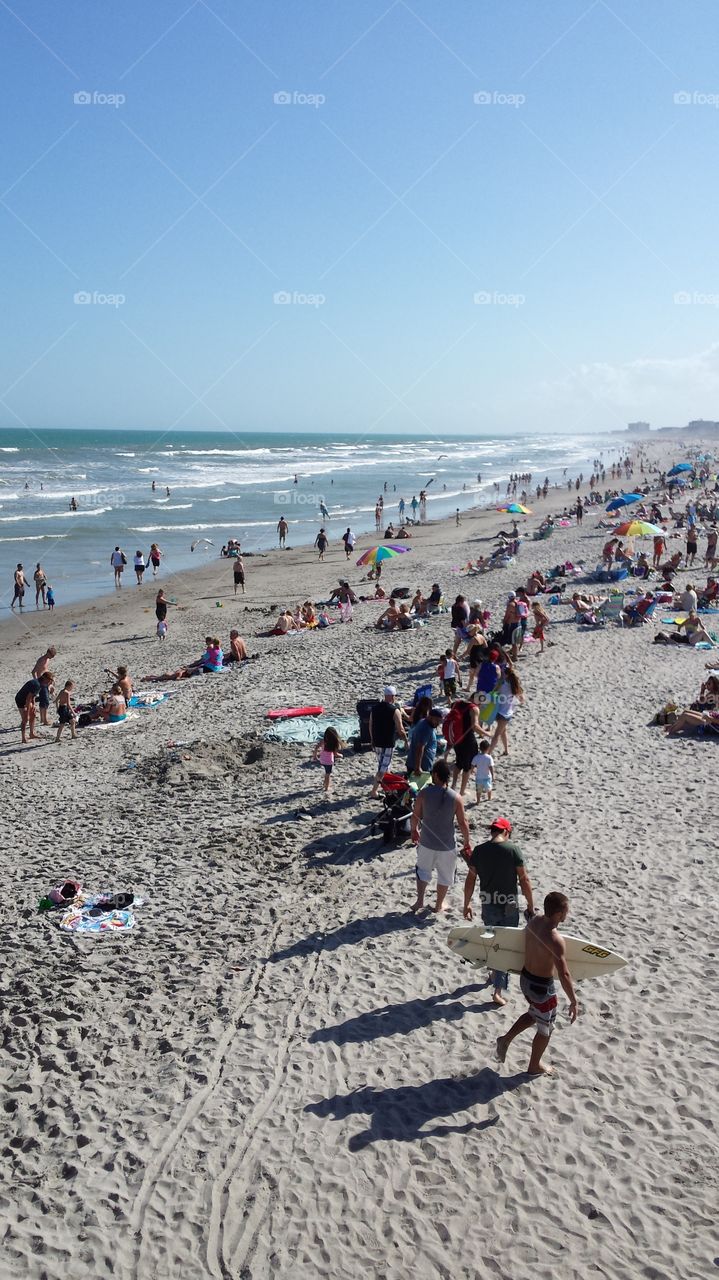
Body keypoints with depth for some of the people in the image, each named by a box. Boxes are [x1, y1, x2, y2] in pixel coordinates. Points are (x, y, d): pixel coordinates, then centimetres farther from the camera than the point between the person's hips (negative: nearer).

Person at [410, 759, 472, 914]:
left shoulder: (424, 793, -14)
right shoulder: (456, 798, -15)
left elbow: (415, 816, -5)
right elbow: (462, 823, -10)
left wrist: (414, 831, 15)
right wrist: (467, 842, 5)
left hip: (426, 842, 1)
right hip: (447, 845, 0)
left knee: (423, 870, 25)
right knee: (444, 876, 20)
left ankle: (420, 901, 21)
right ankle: (439, 905, 32)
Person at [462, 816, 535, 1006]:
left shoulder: (478, 851, -3)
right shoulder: (513, 849, -13)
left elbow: (470, 879, 2)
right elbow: (524, 880, -10)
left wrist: (467, 904, 12)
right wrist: (530, 905, 0)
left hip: (488, 905, 3)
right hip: (509, 906, -3)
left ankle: (495, 974, 43)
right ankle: (499, 990, 3)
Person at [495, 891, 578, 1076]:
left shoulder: (534, 921, -8)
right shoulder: (556, 941, -31)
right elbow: (564, 975, -29)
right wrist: (574, 1002, -19)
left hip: (525, 978, 7)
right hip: (542, 987, -7)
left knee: (534, 1015, 33)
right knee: (545, 1028, 18)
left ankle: (506, 1038, 29)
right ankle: (534, 1067, 35)